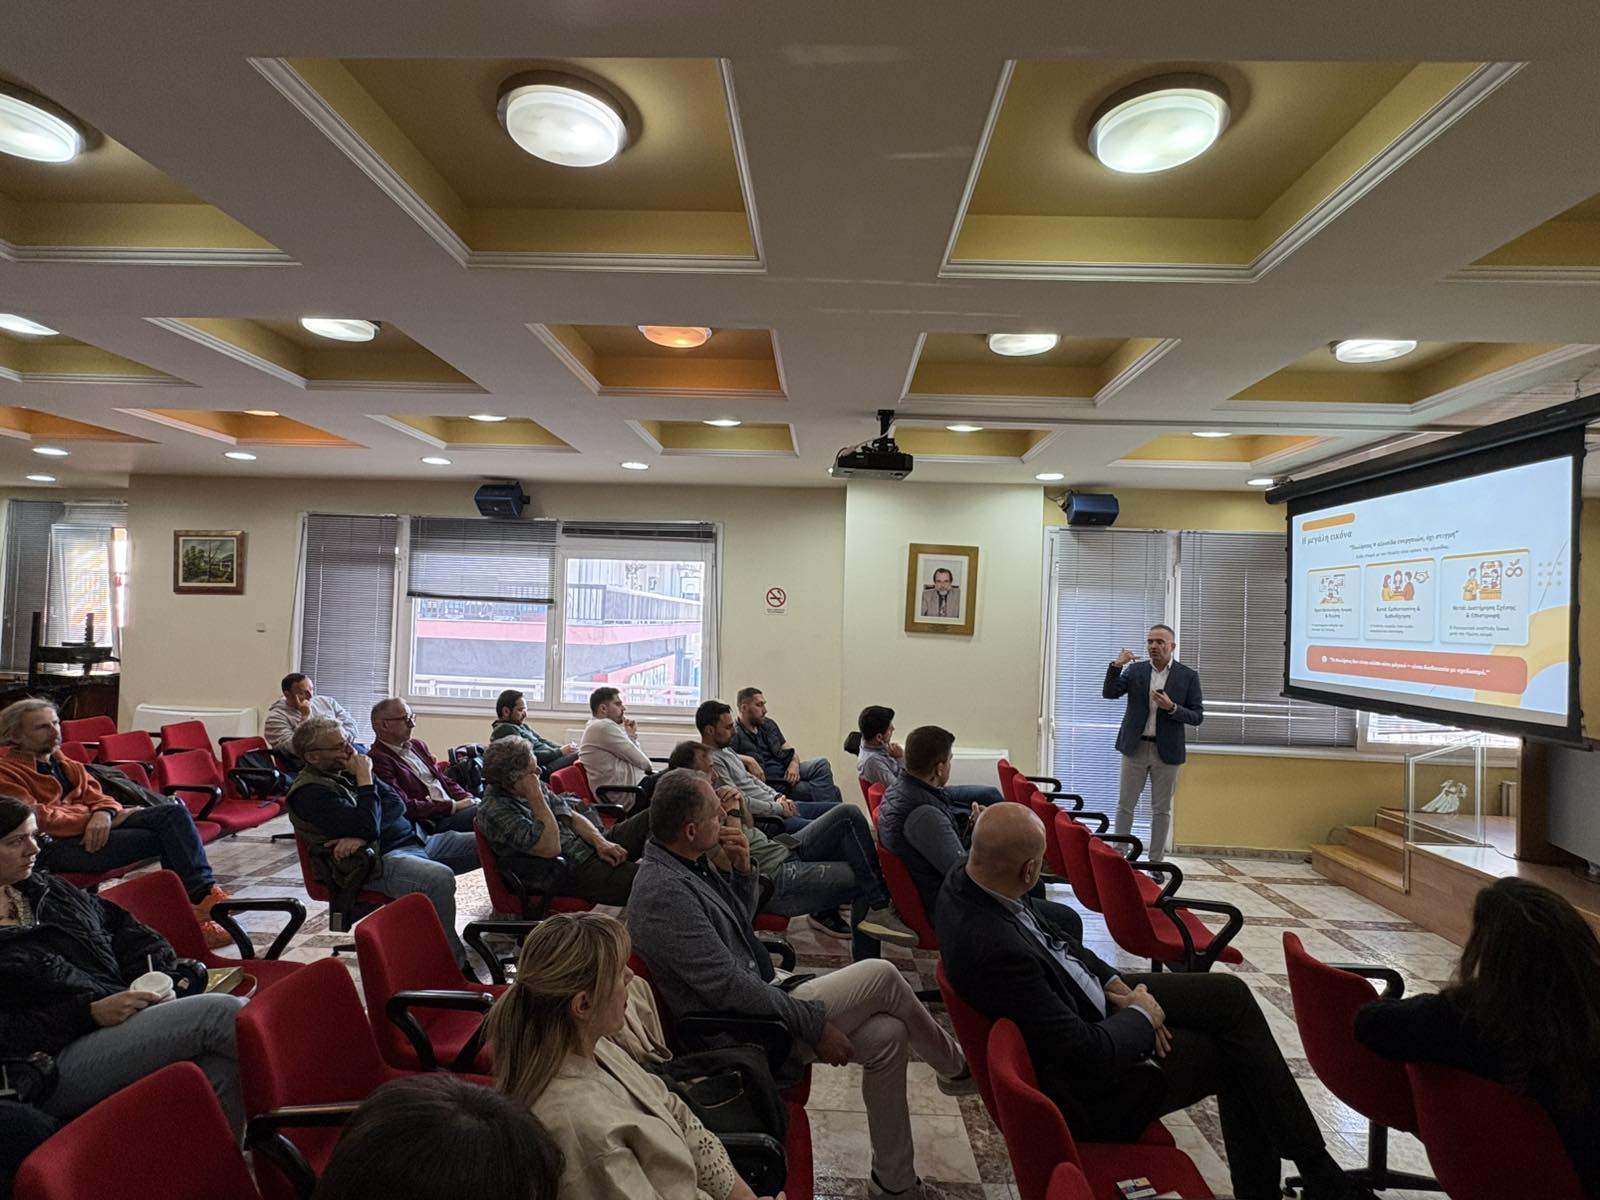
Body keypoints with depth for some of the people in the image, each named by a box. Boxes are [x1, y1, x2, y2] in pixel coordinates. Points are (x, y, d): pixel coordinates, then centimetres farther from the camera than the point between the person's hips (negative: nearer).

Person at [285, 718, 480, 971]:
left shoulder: (349, 769, 13)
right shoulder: (310, 791, -11)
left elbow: (397, 803, 4)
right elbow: (367, 826, -22)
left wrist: (362, 835, -13)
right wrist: (365, 778, -14)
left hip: (417, 839, 8)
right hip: (381, 860, -8)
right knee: (440, 878, -36)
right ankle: (454, 965, -23)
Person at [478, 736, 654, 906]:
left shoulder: (532, 787, 7)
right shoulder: (493, 811, -18)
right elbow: (550, 848, -25)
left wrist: (600, 842, -4)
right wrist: (535, 797, -25)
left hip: (589, 847, 8)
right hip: (572, 872, -8)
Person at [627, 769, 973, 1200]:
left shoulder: (688, 863, 3)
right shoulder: (664, 891, -27)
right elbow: (728, 986, -26)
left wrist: (742, 870, -4)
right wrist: (815, 1023, -19)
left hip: (762, 991, 9)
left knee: (887, 1035, 2)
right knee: (882, 975, -10)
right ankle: (956, 1068, 15)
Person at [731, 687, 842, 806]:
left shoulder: (768, 724, 16)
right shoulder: (735, 734, -7)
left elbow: (788, 749, 18)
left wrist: (794, 763, -3)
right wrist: (747, 760, -31)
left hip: (786, 772, 8)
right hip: (772, 783, -8)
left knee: (822, 764, -19)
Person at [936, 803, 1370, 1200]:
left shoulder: (970, 879, -13)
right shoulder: (994, 951, -39)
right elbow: (1089, 1057, -29)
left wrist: (1113, 982, -5)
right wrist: (1142, 1016, -11)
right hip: (1091, 1084, -8)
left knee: (1231, 995, 5)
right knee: (1235, 1055, 3)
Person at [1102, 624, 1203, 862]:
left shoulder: (1188, 676, -2)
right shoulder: (1135, 670, 3)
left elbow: (1197, 716, -3)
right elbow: (1109, 693, -5)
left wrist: (1172, 708, -20)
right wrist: (1117, 666, -18)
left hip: (1166, 751, -1)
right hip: (1135, 747, 1)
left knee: (1161, 809, 8)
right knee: (1125, 805, 6)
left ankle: (1155, 862, 18)